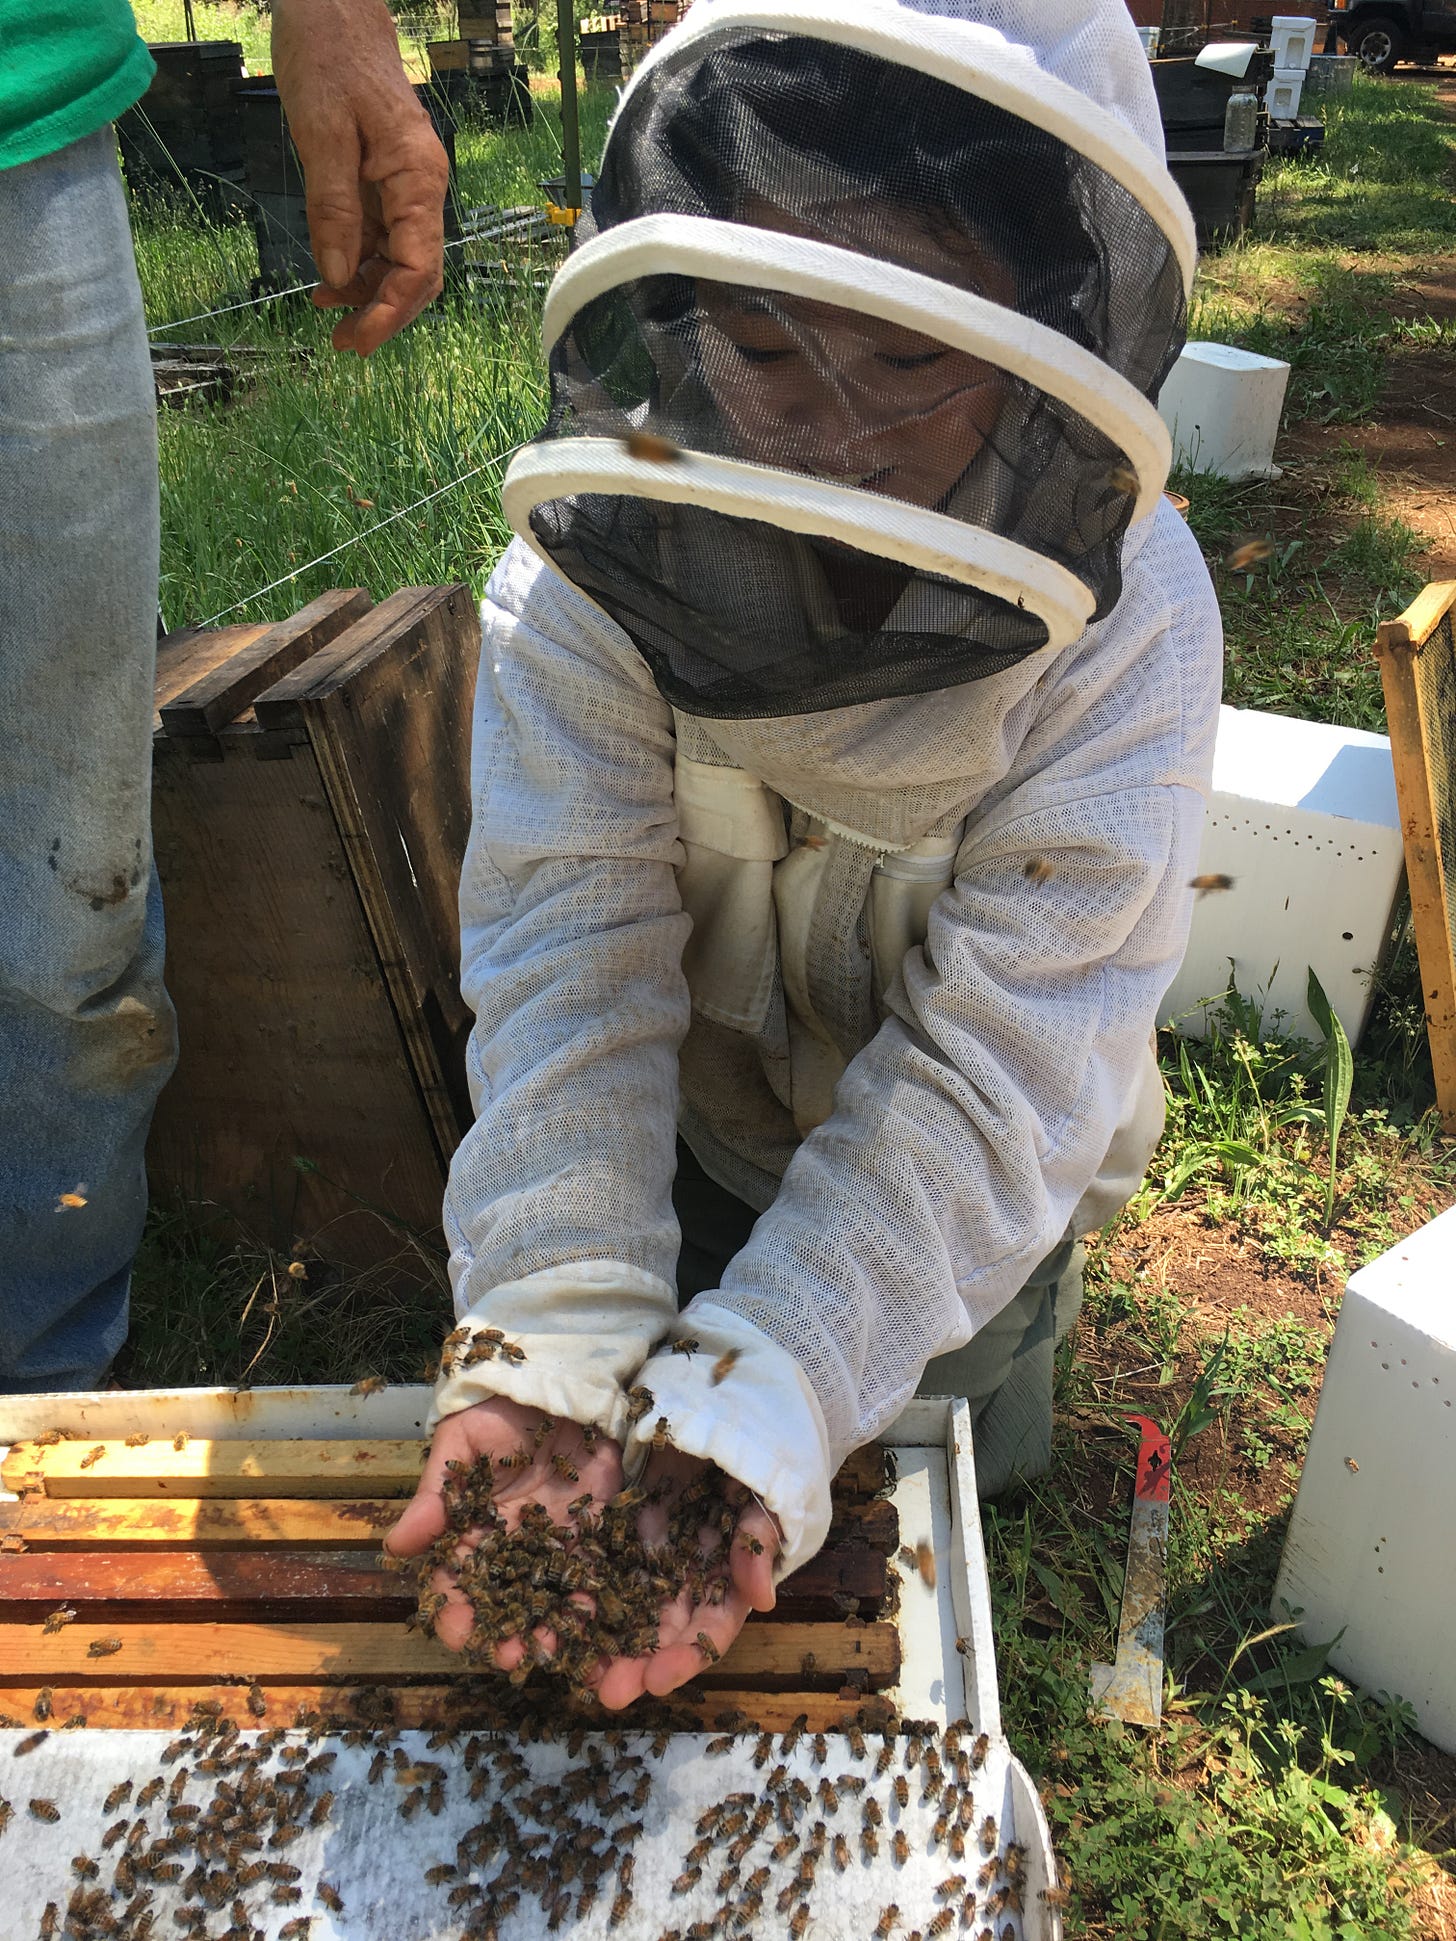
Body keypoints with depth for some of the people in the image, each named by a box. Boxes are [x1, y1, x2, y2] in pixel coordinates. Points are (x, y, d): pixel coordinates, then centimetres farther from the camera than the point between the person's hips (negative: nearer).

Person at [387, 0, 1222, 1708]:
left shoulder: (1121, 620, -29)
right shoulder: (588, 572, -26)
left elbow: (996, 1068, -34)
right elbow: (569, 967, -30)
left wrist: (768, 1393, -45)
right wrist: (552, 1343, -43)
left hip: (963, 1180, -1)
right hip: (693, 1135, 2)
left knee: (963, 1484, 18)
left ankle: (1029, 1311, 48)